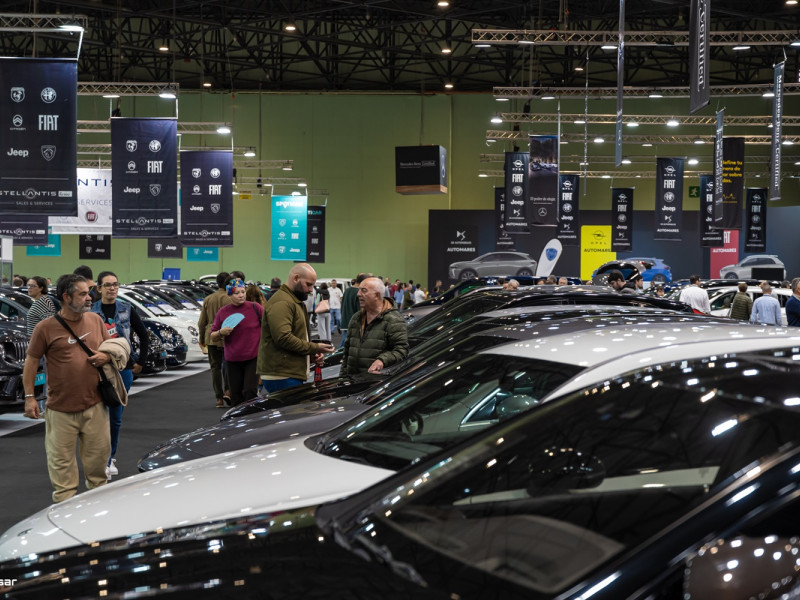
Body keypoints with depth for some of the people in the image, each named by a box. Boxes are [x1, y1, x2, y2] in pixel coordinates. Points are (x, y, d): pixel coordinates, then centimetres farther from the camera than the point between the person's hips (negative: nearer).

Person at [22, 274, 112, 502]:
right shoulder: (46, 327, -7)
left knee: (99, 452, 11)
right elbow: (31, 361, -2)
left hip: (94, 404, 4)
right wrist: (29, 397, -4)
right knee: (61, 458, 4)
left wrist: (106, 357, -5)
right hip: (61, 408, -3)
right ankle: (65, 501, 16)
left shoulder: (95, 320, 6)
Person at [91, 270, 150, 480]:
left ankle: (110, 459, 17)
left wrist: (140, 361, 9)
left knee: (116, 418, 6)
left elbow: (144, 335, 12)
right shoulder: (90, 312, -1)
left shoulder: (127, 311, 4)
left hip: (123, 369, 2)